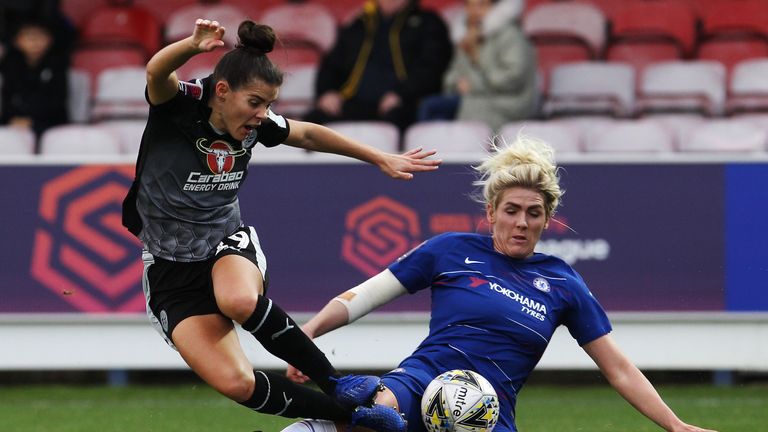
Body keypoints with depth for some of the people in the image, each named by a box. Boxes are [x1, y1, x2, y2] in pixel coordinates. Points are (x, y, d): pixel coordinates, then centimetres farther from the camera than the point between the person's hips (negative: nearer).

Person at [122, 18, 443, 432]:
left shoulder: (254, 123, -5)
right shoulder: (179, 105, -19)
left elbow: (307, 134, 14)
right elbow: (156, 71, -41)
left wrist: (381, 158, 17)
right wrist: (193, 45, -63)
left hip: (230, 244, 2)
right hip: (172, 270, -2)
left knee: (239, 299, -38)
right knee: (235, 383, -23)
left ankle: (335, 383, -21)